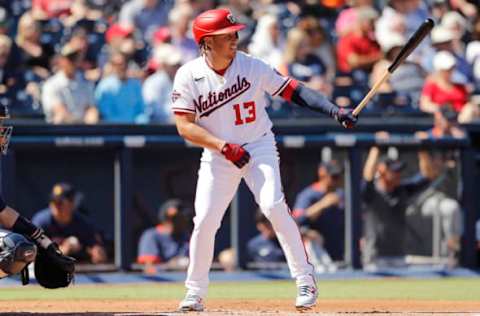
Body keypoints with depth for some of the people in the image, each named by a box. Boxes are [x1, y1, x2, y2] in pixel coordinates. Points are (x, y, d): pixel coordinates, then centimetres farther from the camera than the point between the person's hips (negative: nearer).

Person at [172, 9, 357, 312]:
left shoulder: (252, 67, -10)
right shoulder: (188, 76, -10)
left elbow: (293, 90, -11)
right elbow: (185, 126, -13)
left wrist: (335, 110, -23)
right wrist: (225, 147, -23)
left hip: (259, 147, -1)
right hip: (217, 154, 1)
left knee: (274, 206, -20)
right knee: (205, 221, -4)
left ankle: (305, 279, -12)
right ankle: (195, 293, 14)